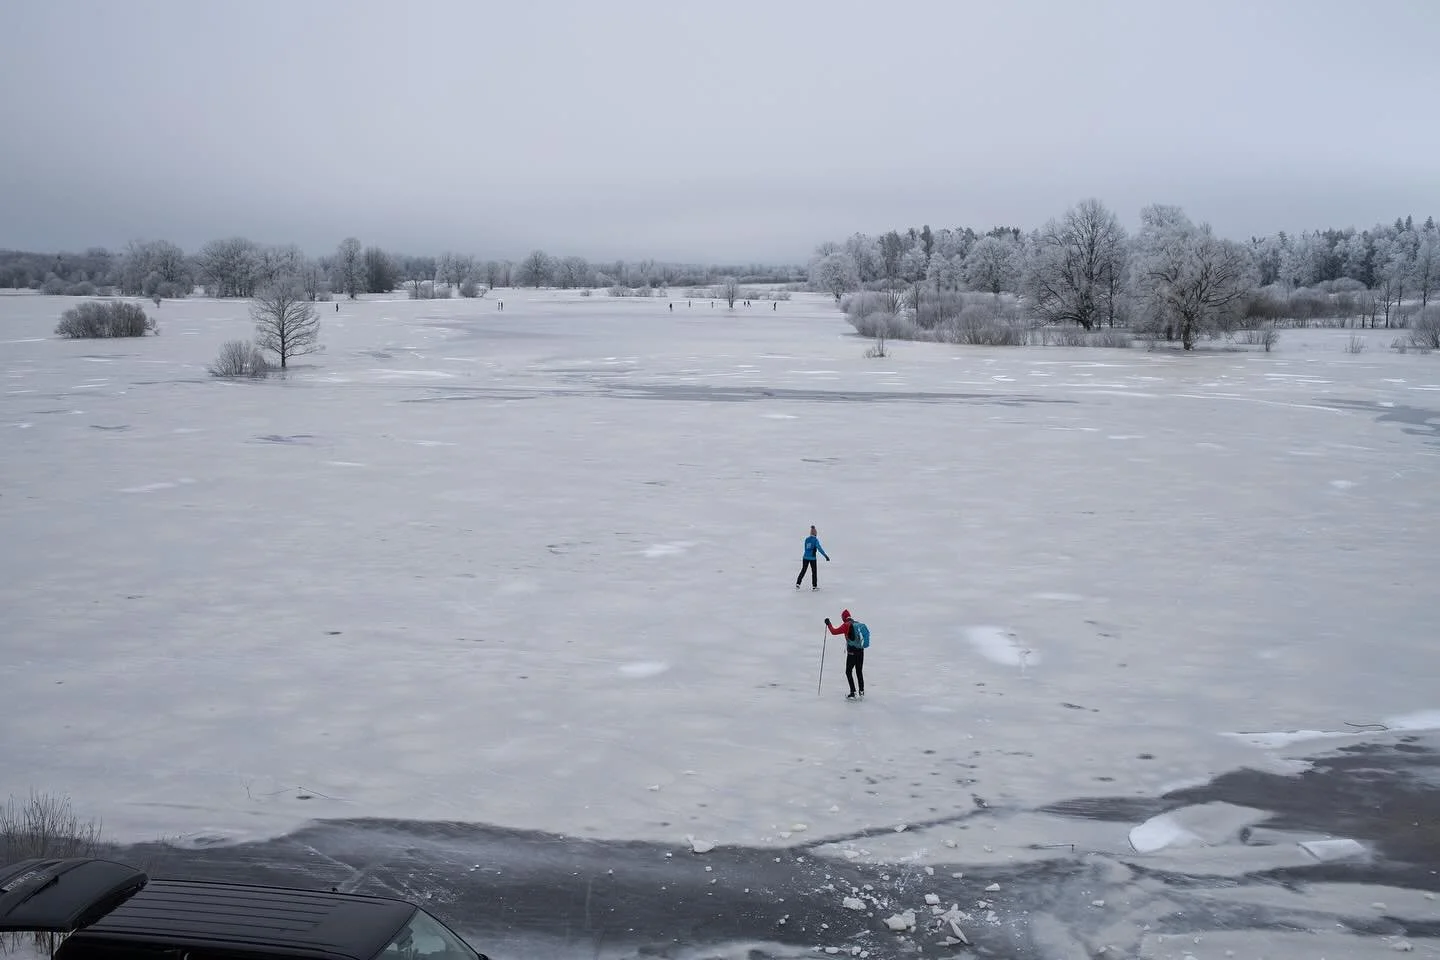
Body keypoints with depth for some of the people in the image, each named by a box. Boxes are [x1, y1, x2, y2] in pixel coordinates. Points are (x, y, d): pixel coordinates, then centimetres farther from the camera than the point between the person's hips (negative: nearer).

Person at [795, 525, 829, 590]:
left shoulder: (806, 539, 6)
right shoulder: (815, 540, -11)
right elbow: (819, 548, -20)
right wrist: (826, 556, -21)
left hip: (805, 557, 5)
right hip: (812, 558, -4)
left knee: (803, 570, 12)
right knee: (814, 571, 9)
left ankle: (798, 584, 5)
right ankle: (814, 586, 13)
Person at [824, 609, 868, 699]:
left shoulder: (846, 625, -10)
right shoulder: (859, 624, 8)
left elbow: (834, 632, -13)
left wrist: (829, 624, 1)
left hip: (852, 652, -6)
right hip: (861, 651, 6)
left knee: (849, 672, 2)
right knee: (859, 671, 18)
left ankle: (853, 692, -7)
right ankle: (861, 691, 23)